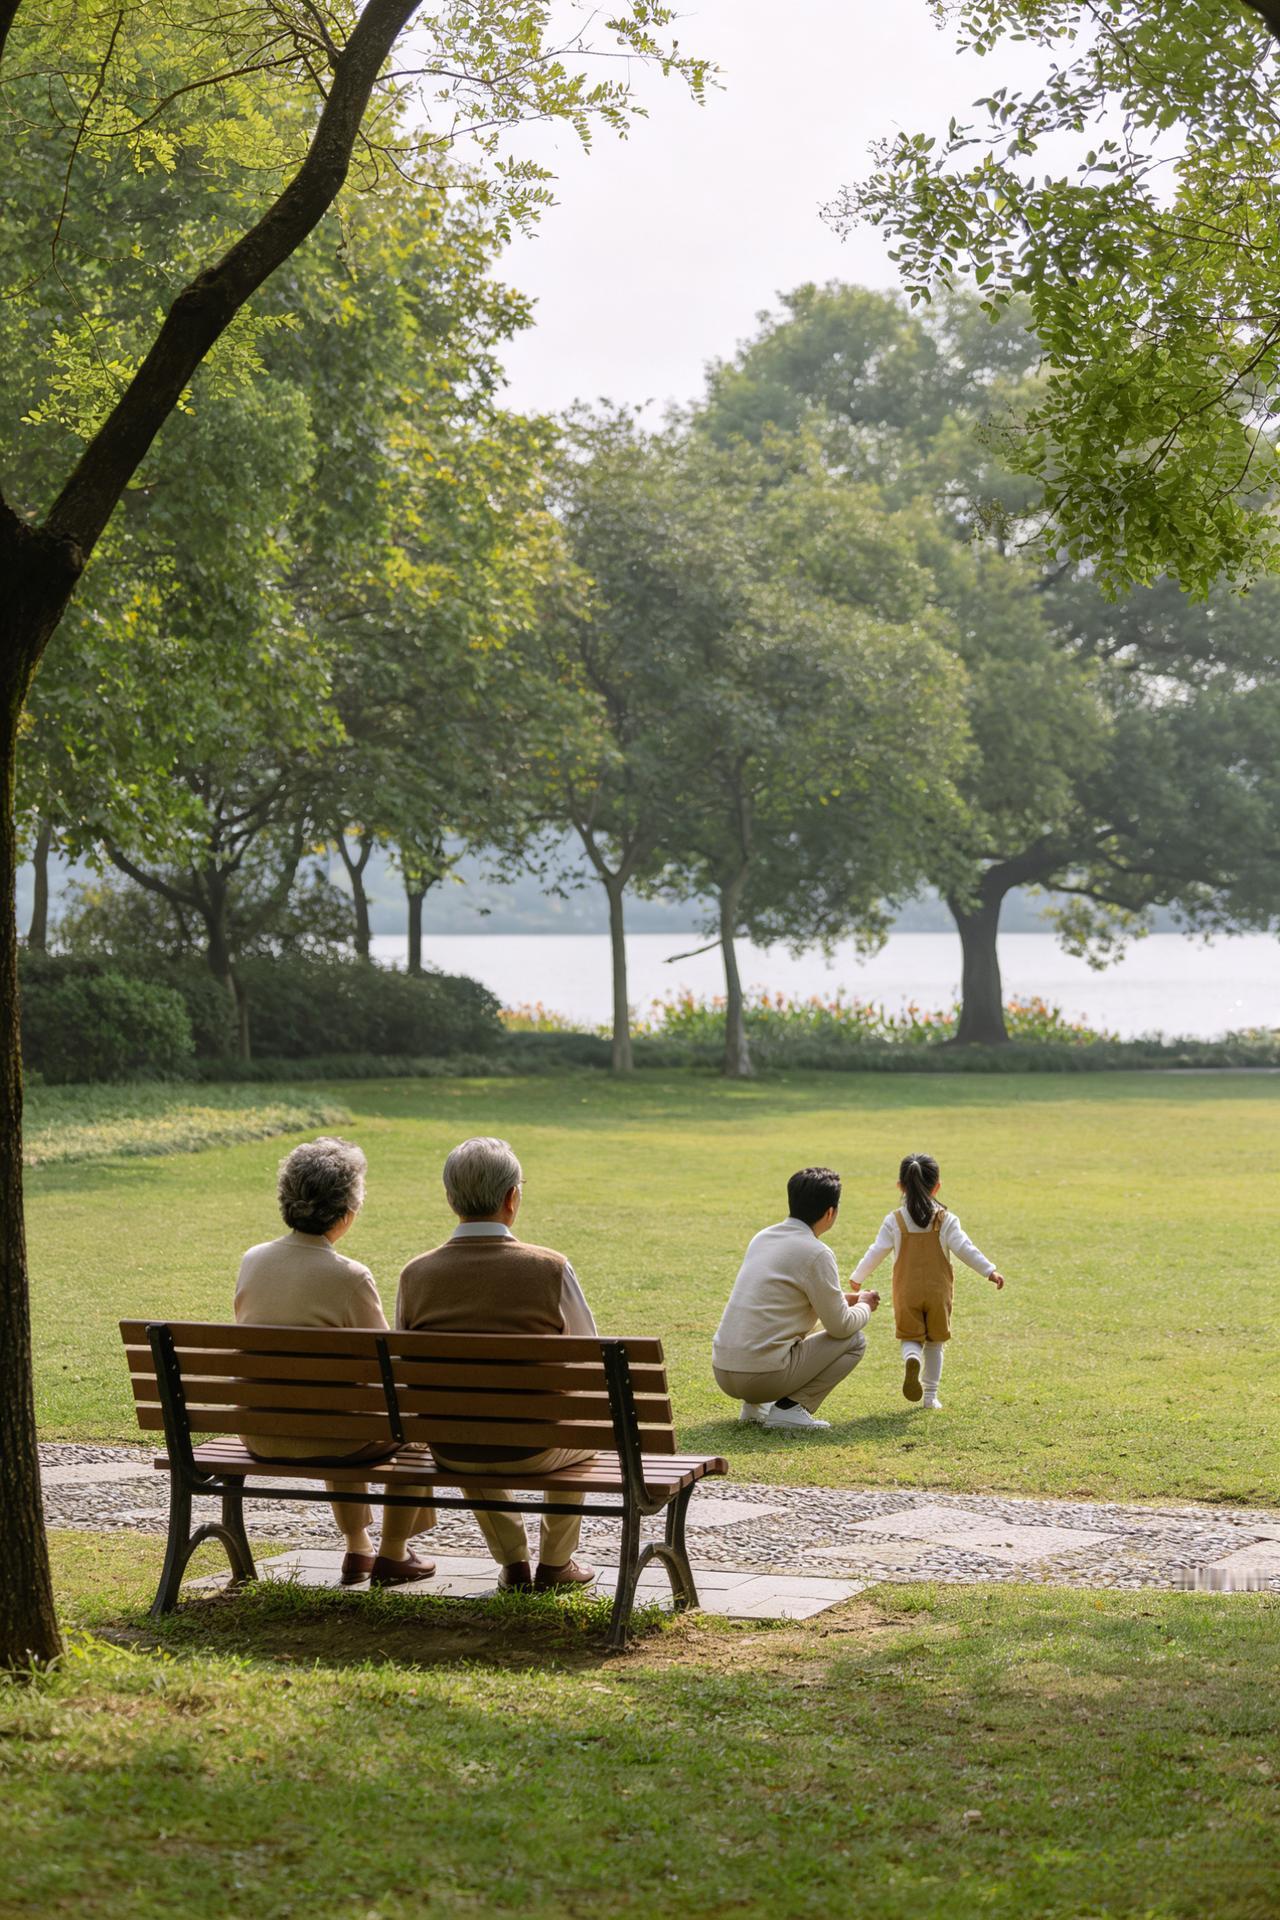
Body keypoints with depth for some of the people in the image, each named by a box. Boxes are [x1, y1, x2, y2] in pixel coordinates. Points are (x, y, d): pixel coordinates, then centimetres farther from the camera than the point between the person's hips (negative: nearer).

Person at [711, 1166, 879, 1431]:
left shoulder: (763, 1238, 13)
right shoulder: (816, 1254, -11)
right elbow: (841, 1326, -6)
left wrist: (842, 1299, 32)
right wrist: (865, 1307, 16)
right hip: (764, 1375, -8)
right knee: (855, 1341, 8)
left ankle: (755, 1405, 16)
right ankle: (789, 1407, -5)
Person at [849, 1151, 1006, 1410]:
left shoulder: (894, 1221, -3)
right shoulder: (945, 1220, -4)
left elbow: (876, 1252, -1)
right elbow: (964, 1248, -11)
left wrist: (858, 1277, 12)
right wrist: (990, 1271, -6)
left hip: (907, 1293, 0)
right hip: (938, 1291, 0)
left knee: (911, 1338, 9)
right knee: (935, 1343, 14)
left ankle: (911, 1359, -27)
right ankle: (930, 1395, 14)